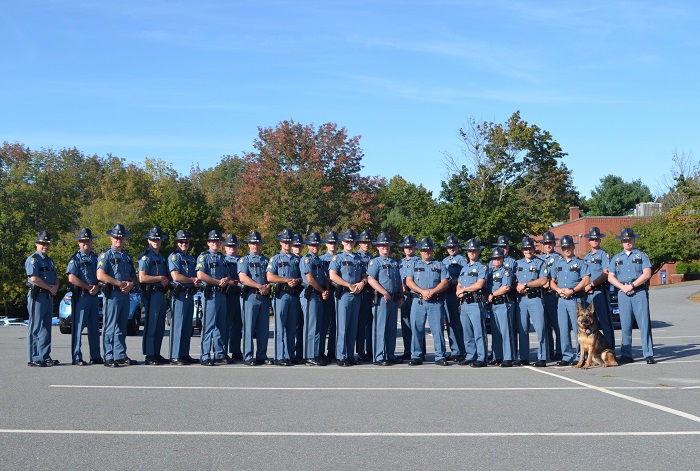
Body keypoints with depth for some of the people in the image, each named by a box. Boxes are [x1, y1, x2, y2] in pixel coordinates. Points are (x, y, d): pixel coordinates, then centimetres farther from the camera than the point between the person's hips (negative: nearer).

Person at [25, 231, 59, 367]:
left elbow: (56, 278, 22)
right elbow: (34, 278, -19)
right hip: (37, 296, -9)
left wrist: (56, 287, 0)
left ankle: (45, 356, 16)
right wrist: (50, 287, -11)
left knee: (46, 328, 11)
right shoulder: (33, 259, -8)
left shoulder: (49, 260, 19)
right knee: (35, 328, -7)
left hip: (49, 296, 9)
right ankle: (33, 359, -5)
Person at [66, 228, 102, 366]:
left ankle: (96, 356, 16)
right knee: (78, 327, -5)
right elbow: (72, 278, -13)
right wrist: (89, 287, -11)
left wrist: (97, 287, -6)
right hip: (80, 296, -6)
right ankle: (77, 358, -2)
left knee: (94, 327, 10)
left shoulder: (95, 258, 15)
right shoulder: (75, 258, -3)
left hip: (94, 296, 6)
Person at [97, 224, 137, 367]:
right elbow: (100, 276, -13)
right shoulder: (106, 255, -2)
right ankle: (108, 357, -4)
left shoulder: (127, 256, 19)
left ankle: (121, 356, 17)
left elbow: (133, 275, 21)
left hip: (125, 295, 7)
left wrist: (130, 284, -2)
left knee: (122, 327, 11)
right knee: (110, 327, -6)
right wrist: (120, 283, -12)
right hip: (112, 294, -7)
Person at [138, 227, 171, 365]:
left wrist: (167, 281, 3)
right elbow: (142, 278, -17)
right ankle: (149, 356, -5)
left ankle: (156, 354, 16)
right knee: (151, 325, -8)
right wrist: (160, 278, -10)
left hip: (161, 294, 9)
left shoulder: (161, 257, 20)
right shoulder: (146, 257, -7)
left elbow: (167, 275, 26)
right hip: (151, 293, -9)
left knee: (160, 326, 10)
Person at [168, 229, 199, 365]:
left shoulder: (191, 258, 19)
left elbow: (197, 275, 17)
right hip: (178, 294, -8)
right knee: (177, 326, -8)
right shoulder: (174, 257, -5)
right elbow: (176, 276, -15)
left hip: (190, 294, 8)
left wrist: (197, 281, -6)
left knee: (188, 326, 9)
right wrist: (192, 280, -6)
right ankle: (175, 356, -6)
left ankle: (185, 354, 14)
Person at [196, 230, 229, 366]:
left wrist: (225, 280, -4)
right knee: (208, 326, -8)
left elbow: (227, 274, 20)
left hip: (222, 294, 7)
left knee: (221, 326, 8)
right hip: (209, 294, -7)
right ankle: (205, 357, -5)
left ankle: (219, 355, 14)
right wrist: (218, 282, -10)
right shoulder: (204, 256, -2)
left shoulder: (223, 258, 19)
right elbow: (200, 275, -14)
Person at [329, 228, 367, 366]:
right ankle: (341, 357, -4)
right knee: (342, 327, -6)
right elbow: (333, 276, -12)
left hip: (357, 295, 5)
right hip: (344, 294, -5)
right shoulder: (338, 258, 0)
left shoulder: (359, 259, 17)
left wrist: (362, 283, -5)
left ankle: (350, 356, 13)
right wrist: (350, 285, -13)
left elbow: (364, 276, 18)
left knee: (353, 327, 8)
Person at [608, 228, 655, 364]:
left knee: (644, 324, -7)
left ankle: (648, 355, -6)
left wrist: (632, 285, -12)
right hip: (623, 293, 3)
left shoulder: (642, 256, 8)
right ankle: (626, 355, 8)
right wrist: (623, 287, -5)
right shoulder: (616, 258, 17)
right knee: (625, 325, 3)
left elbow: (647, 274, -4)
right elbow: (610, 277, 11)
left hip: (640, 292, -3)